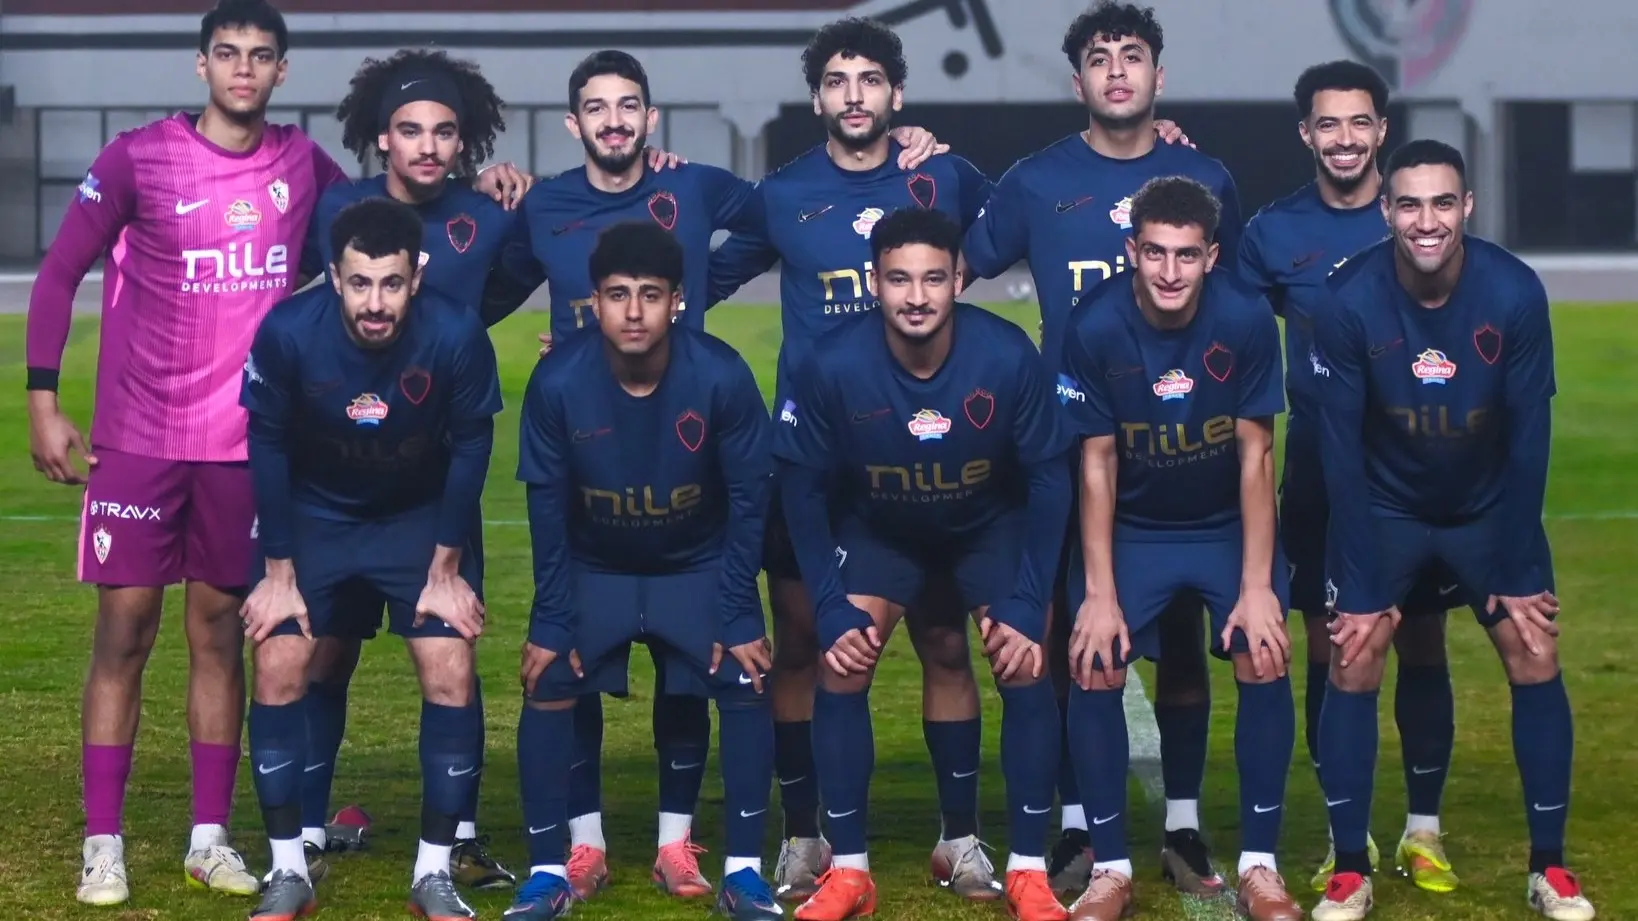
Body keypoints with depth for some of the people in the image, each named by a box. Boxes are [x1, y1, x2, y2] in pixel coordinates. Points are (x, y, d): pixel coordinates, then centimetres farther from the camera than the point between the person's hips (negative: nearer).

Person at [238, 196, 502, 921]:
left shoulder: (457, 336, -28)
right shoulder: (287, 333, -26)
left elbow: (469, 449, -12)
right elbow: (268, 448, -11)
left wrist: (445, 570, -8)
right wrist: (278, 572, -8)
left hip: (423, 517, 0)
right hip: (313, 514, 1)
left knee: (450, 671, -12)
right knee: (278, 665, -10)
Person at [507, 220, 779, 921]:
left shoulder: (722, 377, -26)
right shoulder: (557, 382, -25)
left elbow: (748, 500, -15)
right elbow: (547, 508, -13)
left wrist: (739, 615, -15)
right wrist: (551, 621, -13)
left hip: (699, 567, 0)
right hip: (593, 569, 0)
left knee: (747, 683, -13)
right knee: (547, 687, -12)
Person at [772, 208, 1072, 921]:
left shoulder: (1008, 357, -31)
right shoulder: (832, 367, -30)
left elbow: (1046, 478, -17)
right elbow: (803, 489, -15)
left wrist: (1027, 604, -20)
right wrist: (831, 611, -19)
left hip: (993, 525, 0)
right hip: (878, 528, 1)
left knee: (1026, 670, -13)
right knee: (840, 669, -12)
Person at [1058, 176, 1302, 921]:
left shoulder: (1246, 320, -22)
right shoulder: (1094, 327, -21)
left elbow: (1256, 456, -15)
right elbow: (1097, 463, -14)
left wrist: (1257, 586, -18)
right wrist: (1100, 594, -17)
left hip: (1230, 524, 0)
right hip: (1131, 527, 0)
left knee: (1264, 662, -16)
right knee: (1094, 666, -14)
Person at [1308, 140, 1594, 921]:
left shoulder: (1516, 294, -24)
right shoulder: (1347, 302, -26)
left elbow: (1528, 440, -15)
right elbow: (1341, 450, -19)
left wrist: (1517, 570, -13)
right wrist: (1361, 583, -18)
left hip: (1490, 507, 1)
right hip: (1383, 508, -1)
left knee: (1536, 662, -3)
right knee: (1353, 668, -6)